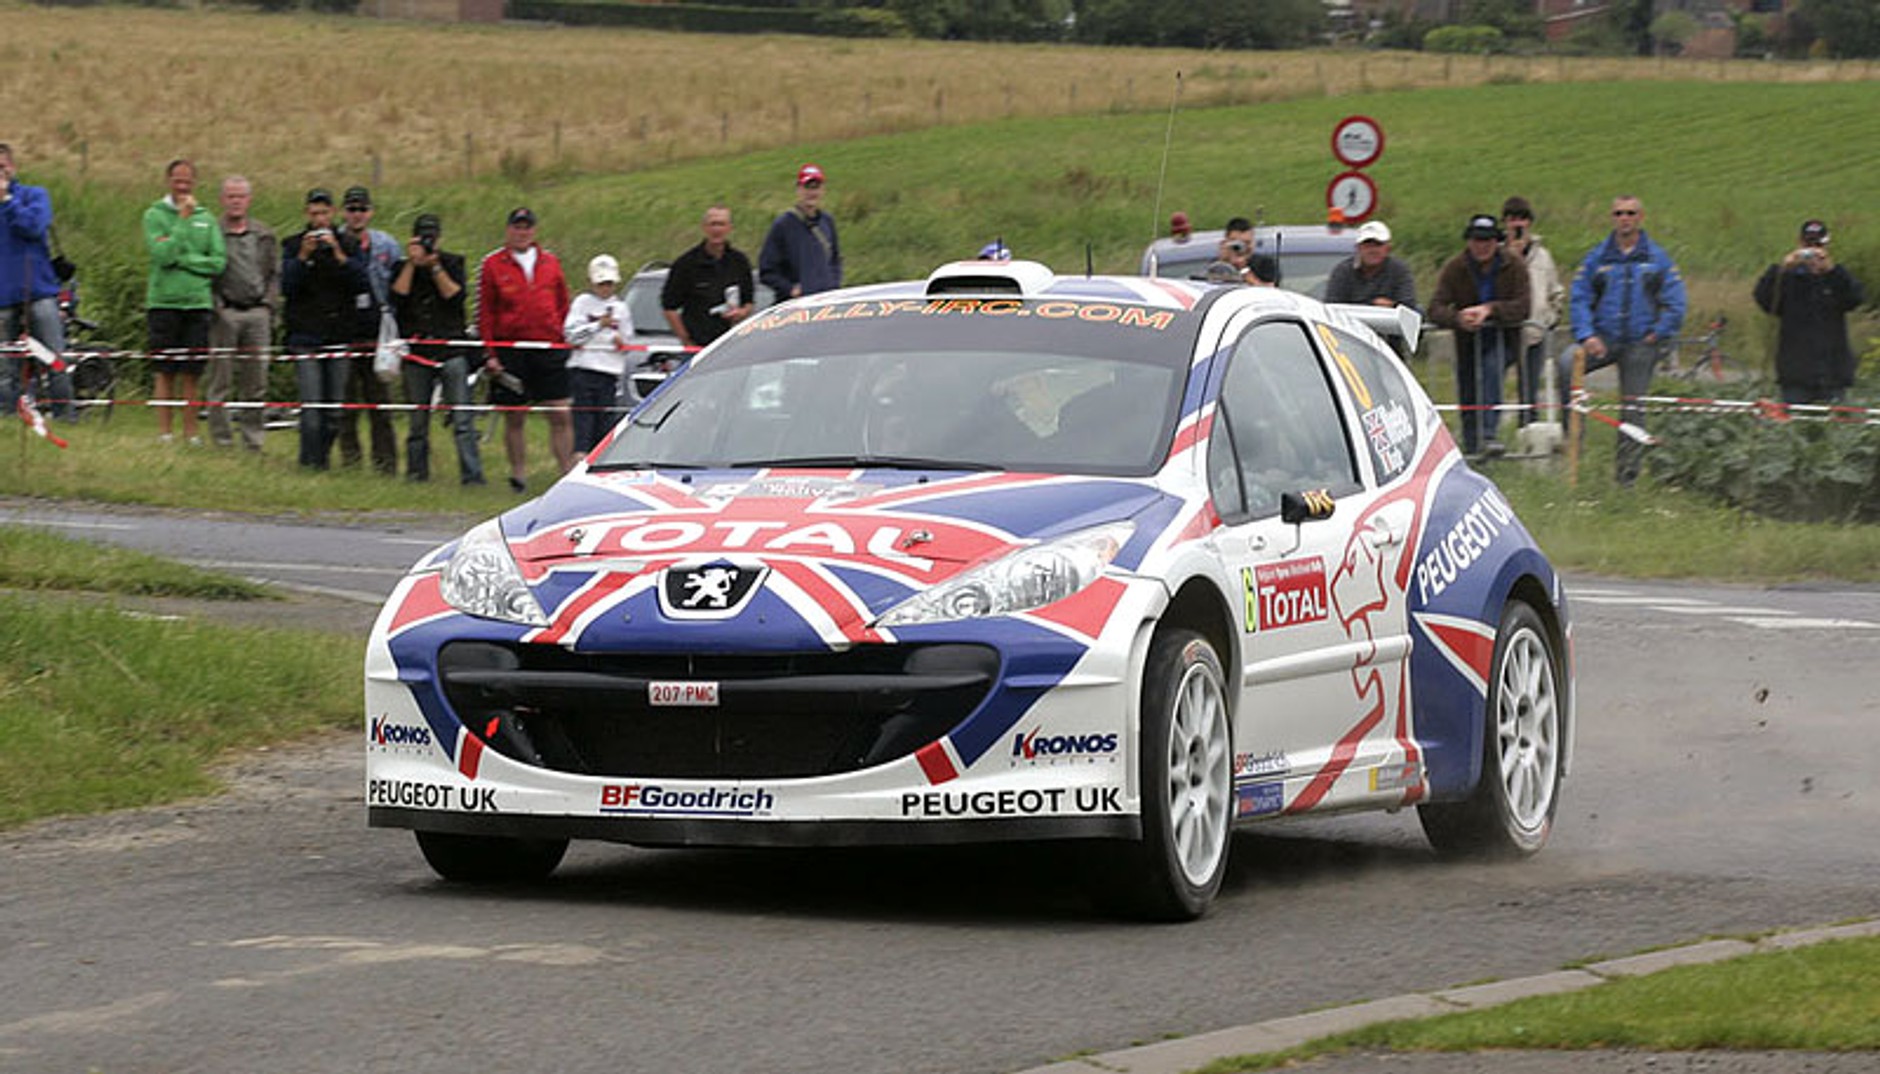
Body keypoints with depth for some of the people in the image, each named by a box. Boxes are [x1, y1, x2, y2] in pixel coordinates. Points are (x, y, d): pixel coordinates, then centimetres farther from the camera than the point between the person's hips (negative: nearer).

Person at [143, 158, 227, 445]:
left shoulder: (206, 219, 11)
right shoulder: (154, 215, 2)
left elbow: (218, 262, 2)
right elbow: (162, 254, -12)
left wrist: (183, 259, -8)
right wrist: (183, 220, -11)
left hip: (198, 302, 2)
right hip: (163, 302, -2)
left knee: (191, 373, 4)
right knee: (165, 372, -1)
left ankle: (191, 432, 8)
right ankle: (164, 432, 3)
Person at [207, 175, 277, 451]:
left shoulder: (264, 235, 14)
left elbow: (275, 273, 17)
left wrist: (268, 302, 3)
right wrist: (216, 304, -9)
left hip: (257, 312, 4)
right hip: (225, 314, -4)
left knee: (256, 382, 3)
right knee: (220, 381, -4)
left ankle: (252, 439, 9)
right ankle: (221, 439, 0)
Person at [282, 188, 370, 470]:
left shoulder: (347, 244, 8)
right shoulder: (293, 245, 6)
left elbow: (362, 285, -4)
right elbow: (286, 287, -5)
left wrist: (339, 255, -14)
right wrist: (303, 256, -17)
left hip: (340, 335, 2)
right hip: (306, 337, -2)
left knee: (335, 406, 3)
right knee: (311, 406, -12)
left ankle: (324, 456, 16)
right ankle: (311, 462, -8)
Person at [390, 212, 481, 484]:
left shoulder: (452, 263, 9)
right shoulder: (402, 267, 10)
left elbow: (456, 296, -5)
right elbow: (398, 297, -6)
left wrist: (435, 267, -11)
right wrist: (412, 263, -8)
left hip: (451, 351, -1)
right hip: (416, 351, 1)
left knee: (462, 419, -10)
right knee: (417, 421, 4)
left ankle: (472, 475, -13)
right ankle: (416, 475, 10)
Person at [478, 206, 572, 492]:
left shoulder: (550, 263, 12)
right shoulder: (492, 265, 3)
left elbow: (563, 305, 17)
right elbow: (485, 313, 1)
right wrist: (490, 354, -5)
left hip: (550, 351, 2)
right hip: (510, 350, -2)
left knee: (560, 415, -3)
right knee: (514, 418, 4)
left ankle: (568, 471, 1)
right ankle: (519, 474, 12)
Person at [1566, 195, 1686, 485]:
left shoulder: (1657, 259, 5)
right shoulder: (1597, 258, 8)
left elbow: (1675, 303, 4)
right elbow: (1578, 299, 4)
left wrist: (1658, 334, -5)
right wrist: (1586, 336, -10)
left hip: (1640, 344, -1)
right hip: (1603, 339, 1)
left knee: (1633, 407, 0)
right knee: (1567, 363, -27)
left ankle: (1628, 471, 9)